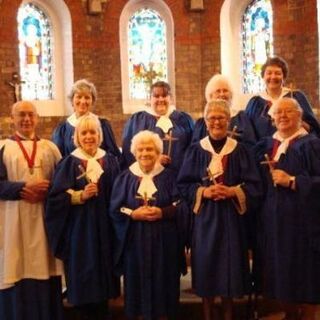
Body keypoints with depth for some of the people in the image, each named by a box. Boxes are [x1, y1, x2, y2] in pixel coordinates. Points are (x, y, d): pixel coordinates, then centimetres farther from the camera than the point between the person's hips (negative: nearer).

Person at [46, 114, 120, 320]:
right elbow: (56, 196, -6)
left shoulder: (110, 161, 6)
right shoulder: (69, 163, -1)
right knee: (83, 276, 2)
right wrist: (80, 195, -19)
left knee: (103, 273, 9)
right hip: (78, 229, -2)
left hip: (104, 227, 2)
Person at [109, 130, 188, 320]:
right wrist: (133, 214, -15)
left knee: (163, 283, 6)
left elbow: (181, 206, -1)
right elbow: (115, 210, 1)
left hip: (164, 241, 0)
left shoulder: (168, 176, 3)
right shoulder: (125, 177, 5)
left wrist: (163, 212, -17)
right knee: (138, 282, 6)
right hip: (135, 241, 1)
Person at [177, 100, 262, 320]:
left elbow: (254, 186, 0)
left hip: (232, 218, 0)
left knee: (230, 265, 5)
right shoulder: (195, 151, 3)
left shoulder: (240, 150, 3)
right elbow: (183, 184, 1)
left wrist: (232, 191, -16)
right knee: (205, 266, 4)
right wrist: (204, 191, -15)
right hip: (204, 218, 0)